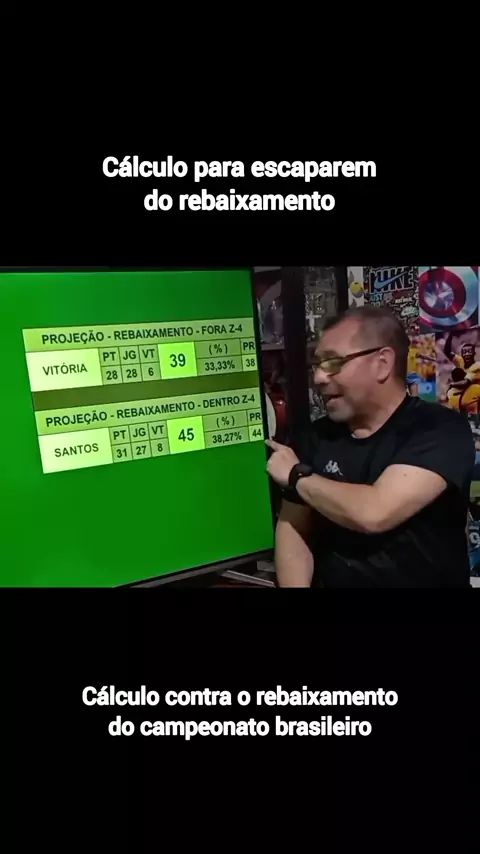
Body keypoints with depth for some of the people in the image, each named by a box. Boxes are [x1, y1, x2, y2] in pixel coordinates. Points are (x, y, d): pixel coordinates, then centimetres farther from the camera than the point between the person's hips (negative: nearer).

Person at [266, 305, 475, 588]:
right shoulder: (316, 437, 1)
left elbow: (373, 513, -25)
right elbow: (293, 527, 1)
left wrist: (297, 476, -12)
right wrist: (296, 584, -14)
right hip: (330, 581, 3)